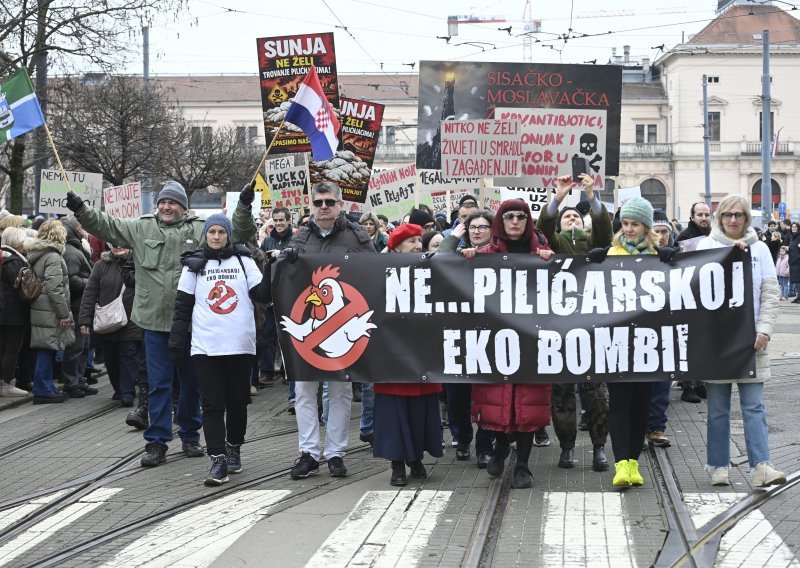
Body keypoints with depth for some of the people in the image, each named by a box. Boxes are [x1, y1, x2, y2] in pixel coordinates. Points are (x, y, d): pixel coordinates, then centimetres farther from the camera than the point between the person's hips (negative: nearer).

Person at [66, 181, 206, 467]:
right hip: (155, 320, 0)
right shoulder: (141, 228, 4)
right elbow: (106, 225, 0)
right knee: (158, 384, 3)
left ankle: (190, 436, 26)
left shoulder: (200, 229, 1)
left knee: (191, 382, 11)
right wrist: (81, 209, -13)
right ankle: (156, 443, 8)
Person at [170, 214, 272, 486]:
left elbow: (263, 296, 1)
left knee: (237, 402, 9)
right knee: (212, 405, -5)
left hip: (241, 345, 1)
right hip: (205, 346, -1)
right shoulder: (194, 265, 7)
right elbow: (182, 307, 8)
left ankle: (234, 449, 27)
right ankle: (218, 460, -6)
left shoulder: (243, 261, 7)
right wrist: (176, 342, 4)